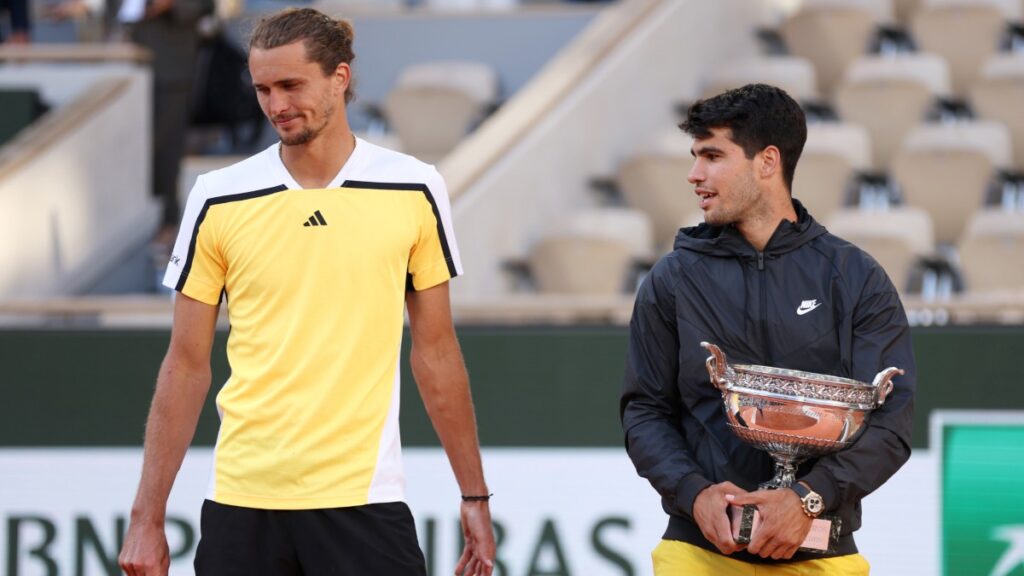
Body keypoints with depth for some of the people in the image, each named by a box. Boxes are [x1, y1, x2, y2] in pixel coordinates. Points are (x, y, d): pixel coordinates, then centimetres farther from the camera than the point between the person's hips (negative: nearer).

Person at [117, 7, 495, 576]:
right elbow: (186, 365, 6)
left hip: (363, 501, -1)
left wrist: (474, 497, 8)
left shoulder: (414, 190, 2)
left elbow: (435, 352, 10)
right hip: (241, 504, 1)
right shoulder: (218, 199, 2)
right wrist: (147, 518, 2)